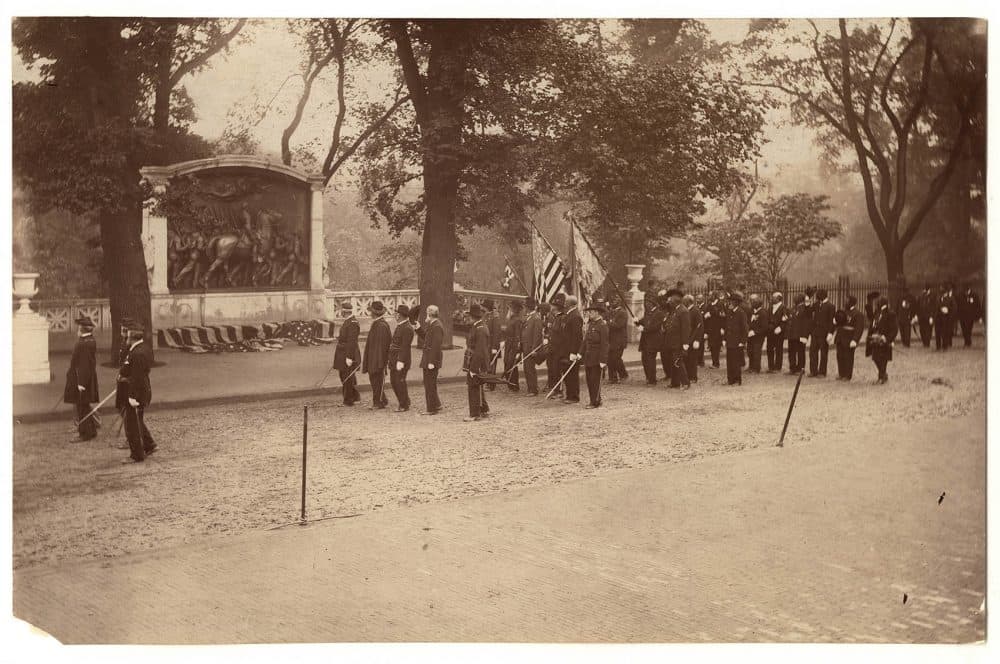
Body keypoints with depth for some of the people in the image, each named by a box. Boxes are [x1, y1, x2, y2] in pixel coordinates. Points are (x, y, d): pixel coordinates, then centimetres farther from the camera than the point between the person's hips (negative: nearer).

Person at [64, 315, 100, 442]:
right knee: (83, 406, 16)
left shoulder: (85, 344, -21)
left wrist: (81, 383, -23)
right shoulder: (90, 341, 10)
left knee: (82, 406, -2)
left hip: (81, 379, -10)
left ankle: (86, 433, 5)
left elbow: (84, 365, -24)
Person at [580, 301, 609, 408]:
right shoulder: (590, 324, 12)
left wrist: (603, 360, -19)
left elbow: (605, 344, -16)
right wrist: (581, 353, 10)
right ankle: (594, 400, 19)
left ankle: (596, 402, 3)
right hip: (588, 357, 8)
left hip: (597, 359, -8)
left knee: (595, 380, -4)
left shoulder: (602, 325, -13)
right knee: (589, 380, 10)